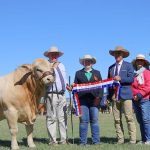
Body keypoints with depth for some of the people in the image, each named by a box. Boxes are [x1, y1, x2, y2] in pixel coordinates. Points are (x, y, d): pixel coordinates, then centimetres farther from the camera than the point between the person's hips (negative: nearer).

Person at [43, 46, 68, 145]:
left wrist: (67, 85, 11)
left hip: (62, 95, 6)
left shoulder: (61, 65, 21)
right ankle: (53, 140, 0)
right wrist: (52, 67, -18)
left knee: (62, 117, 7)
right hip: (51, 94, -6)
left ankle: (64, 139, 11)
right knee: (51, 118, -4)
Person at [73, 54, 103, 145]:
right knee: (83, 120, -3)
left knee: (95, 120, 0)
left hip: (94, 100, 1)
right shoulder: (78, 73, 16)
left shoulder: (97, 73, 17)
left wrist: (99, 97, -3)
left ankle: (96, 141, 5)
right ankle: (83, 141, 1)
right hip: (83, 100, 0)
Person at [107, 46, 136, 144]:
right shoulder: (111, 68, 18)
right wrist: (108, 96, 8)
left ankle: (133, 140, -2)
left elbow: (131, 79, -2)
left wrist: (120, 79, -15)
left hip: (125, 95, -4)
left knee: (129, 118, -6)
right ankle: (120, 139, 6)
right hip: (114, 96, 4)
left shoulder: (128, 65, 8)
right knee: (117, 119, 2)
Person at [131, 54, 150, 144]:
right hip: (135, 100, 6)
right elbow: (132, 87, 13)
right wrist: (133, 95, -3)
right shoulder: (134, 74, 15)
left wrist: (140, 94, -14)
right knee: (140, 120, 8)